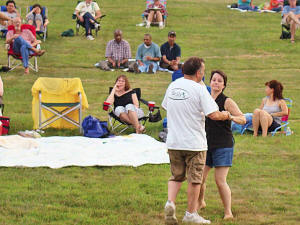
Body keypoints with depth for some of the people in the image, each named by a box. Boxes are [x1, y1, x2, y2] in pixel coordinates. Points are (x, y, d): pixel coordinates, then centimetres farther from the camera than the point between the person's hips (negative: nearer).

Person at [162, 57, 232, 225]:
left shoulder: (172, 86, 6)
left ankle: (170, 202, -6)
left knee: (176, 176, 17)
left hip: (173, 142, 5)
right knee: (195, 179, 7)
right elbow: (213, 115, -18)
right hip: (194, 142, -5)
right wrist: (225, 116, 2)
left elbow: (166, 107, 21)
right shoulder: (199, 89, -14)